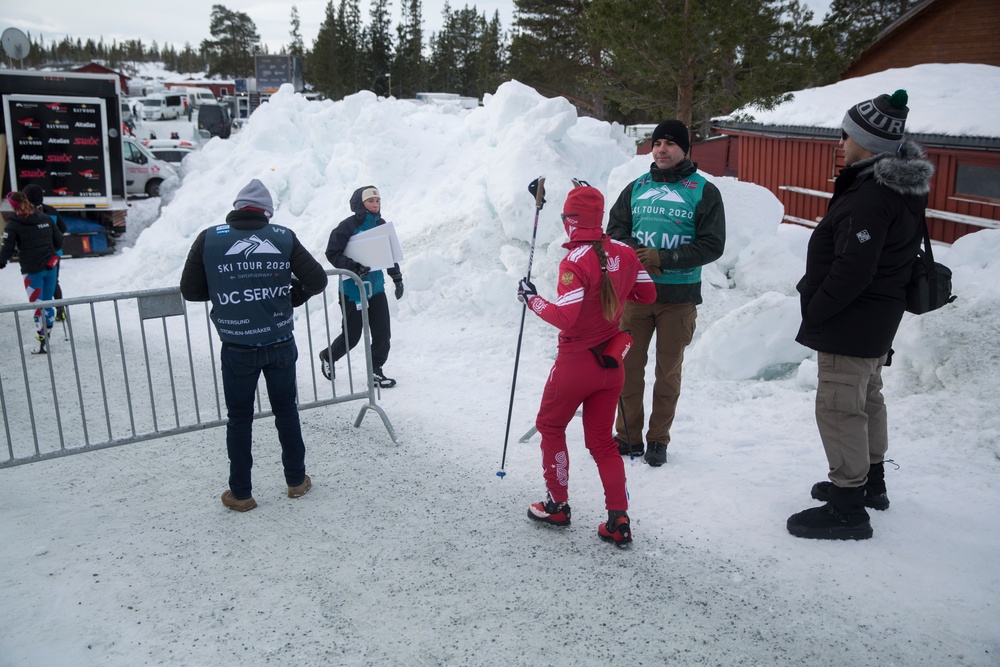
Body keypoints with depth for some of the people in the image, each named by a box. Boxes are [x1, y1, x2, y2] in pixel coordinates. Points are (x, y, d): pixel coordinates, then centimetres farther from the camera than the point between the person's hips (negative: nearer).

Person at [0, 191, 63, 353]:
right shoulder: (45, 219, 2)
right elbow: (59, 241, 7)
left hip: (32, 271, -4)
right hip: (50, 267, 4)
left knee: (37, 306, 1)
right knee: (48, 302, 14)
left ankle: (43, 342, 1)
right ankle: (47, 335, 23)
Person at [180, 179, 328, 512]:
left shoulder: (209, 239, -6)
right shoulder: (284, 237, -5)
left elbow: (190, 290, -1)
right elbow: (317, 279, -5)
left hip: (237, 350, -1)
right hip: (281, 345, 1)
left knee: (239, 419, 13)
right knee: (286, 411, 18)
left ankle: (240, 493, 23)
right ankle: (296, 480, 31)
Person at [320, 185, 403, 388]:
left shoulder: (381, 225, 6)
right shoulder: (348, 226, -13)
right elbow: (332, 253, -14)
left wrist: (397, 278, 16)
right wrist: (353, 267, -26)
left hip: (376, 287, 6)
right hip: (353, 290, -5)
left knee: (382, 332, 0)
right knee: (352, 335, 3)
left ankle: (376, 371, 16)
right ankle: (328, 357, 32)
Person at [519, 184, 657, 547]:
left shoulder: (575, 262, -20)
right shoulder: (624, 253, -2)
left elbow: (565, 317, -25)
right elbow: (648, 295, 9)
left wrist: (532, 299, -12)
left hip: (576, 363, -6)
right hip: (612, 364, 6)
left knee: (550, 426, 18)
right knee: (601, 440, 16)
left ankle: (557, 505, 26)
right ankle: (619, 522, 12)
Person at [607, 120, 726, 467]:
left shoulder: (704, 192, 0)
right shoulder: (636, 188, 11)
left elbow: (712, 245, -6)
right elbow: (615, 232, 8)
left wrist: (662, 259, -17)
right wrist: (640, 257, -12)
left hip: (679, 297, -2)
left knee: (668, 372, 6)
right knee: (629, 366, 6)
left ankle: (658, 440, 20)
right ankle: (627, 436, 20)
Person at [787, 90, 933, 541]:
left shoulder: (871, 198, -25)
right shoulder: (899, 187, 9)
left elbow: (852, 271, -28)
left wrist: (813, 312, -16)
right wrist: (816, 288, 15)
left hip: (850, 324, -11)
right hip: (875, 322, 11)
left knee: (839, 408, -4)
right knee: (867, 400, 23)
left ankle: (847, 509, 5)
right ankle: (870, 482, 40)